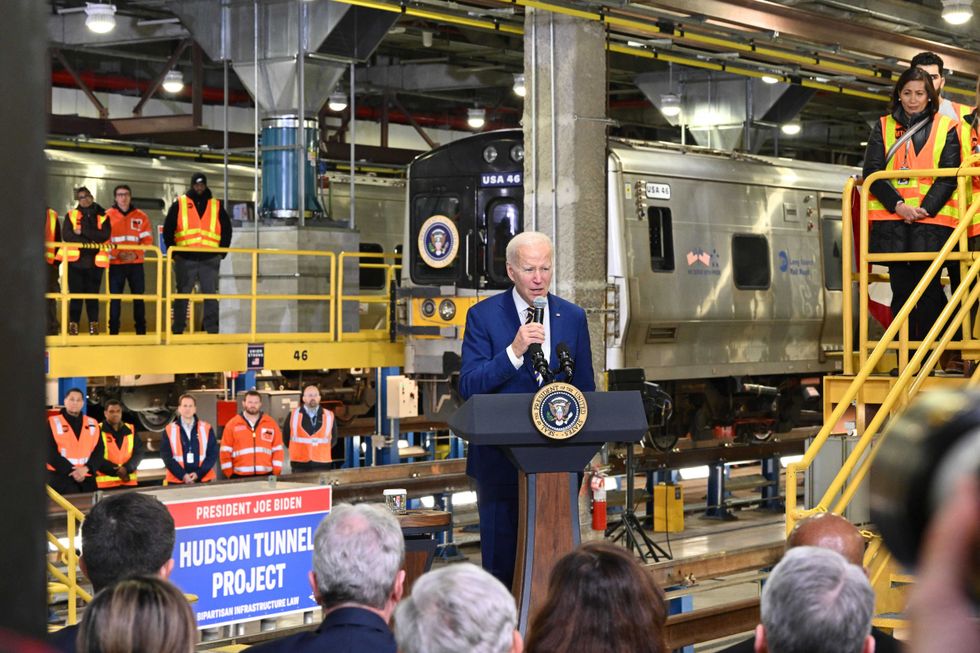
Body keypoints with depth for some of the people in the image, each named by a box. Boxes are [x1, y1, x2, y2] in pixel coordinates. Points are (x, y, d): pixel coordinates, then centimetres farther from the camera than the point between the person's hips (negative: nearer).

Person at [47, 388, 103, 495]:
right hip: (60, 477, -4)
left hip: (87, 478, 4)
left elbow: (99, 451, 6)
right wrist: (71, 470, -13)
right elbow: (50, 453, -6)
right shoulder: (53, 423, 2)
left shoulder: (92, 424, 13)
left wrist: (86, 468, -12)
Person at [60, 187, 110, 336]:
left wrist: (82, 231, -11)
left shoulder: (102, 216, 8)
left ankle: (93, 324, 5)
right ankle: (73, 324, -2)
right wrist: (89, 243, -13)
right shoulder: (71, 215, 8)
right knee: (75, 293, -3)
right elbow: (66, 235, -5)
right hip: (75, 259, 0)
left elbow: (104, 235, -7)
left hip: (95, 261, 0)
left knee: (92, 294, 2)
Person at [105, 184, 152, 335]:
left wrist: (136, 254, -14)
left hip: (136, 263, 1)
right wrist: (118, 253, -18)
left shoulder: (141, 216, 5)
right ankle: (113, 331, 4)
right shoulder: (108, 216, 2)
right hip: (115, 263, -1)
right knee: (115, 298, -2)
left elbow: (147, 239, 2)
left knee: (139, 297, 4)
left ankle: (141, 331, 11)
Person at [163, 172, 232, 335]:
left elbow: (227, 230, 15)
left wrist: (221, 252, 6)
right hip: (185, 259, -1)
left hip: (210, 260, 1)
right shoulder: (179, 205, 6)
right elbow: (168, 230, 7)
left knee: (211, 295, 2)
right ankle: (177, 330, 9)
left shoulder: (217, 206, 10)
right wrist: (173, 252, 0)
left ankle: (212, 330, 6)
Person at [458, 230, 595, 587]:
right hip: (501, 460, -3)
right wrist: (514, 352, -23)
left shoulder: (572, 317, 8)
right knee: (501, 562, 2)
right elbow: (468, 386, -10)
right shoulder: (484, 316, -2)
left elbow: (585, 387, 14)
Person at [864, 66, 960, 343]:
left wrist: (925, 209, -13)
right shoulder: (883, 127, 13)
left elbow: (949, 175, 1)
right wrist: (898, 204, -12)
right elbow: (872, 171, 3)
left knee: (929, 292, -3)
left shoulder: (945, 128, 8)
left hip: (931, 220, -1)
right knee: (901, 291, 4)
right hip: (892, 220, 2)